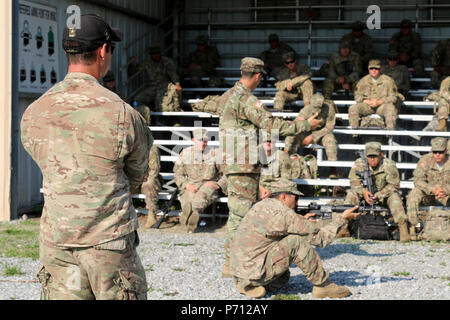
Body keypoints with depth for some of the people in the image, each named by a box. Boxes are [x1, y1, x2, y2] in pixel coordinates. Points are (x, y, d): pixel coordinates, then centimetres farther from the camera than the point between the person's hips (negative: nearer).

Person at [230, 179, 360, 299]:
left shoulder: (262, 205, 10)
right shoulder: (284, 214, -15)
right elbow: (319, 237, -9)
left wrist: (301, 221, 15)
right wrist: (342, 218, 2)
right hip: (254, 272, -9)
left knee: (284, 276, 33)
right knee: (297, 242, -12)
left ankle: (250, 286, 11)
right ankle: (323, 286, -3)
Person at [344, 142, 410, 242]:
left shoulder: (389, 165, -18)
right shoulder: (360, 163, -11)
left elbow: (394, 185, -16)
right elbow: (354, 182, -10)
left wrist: (379, 195, -28)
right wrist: (363, 191, -30)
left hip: (384, 195, -2)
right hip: (365, 194, 2)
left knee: (394, 196, -32)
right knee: (351, 194, -22)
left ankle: (402, 226, -35)